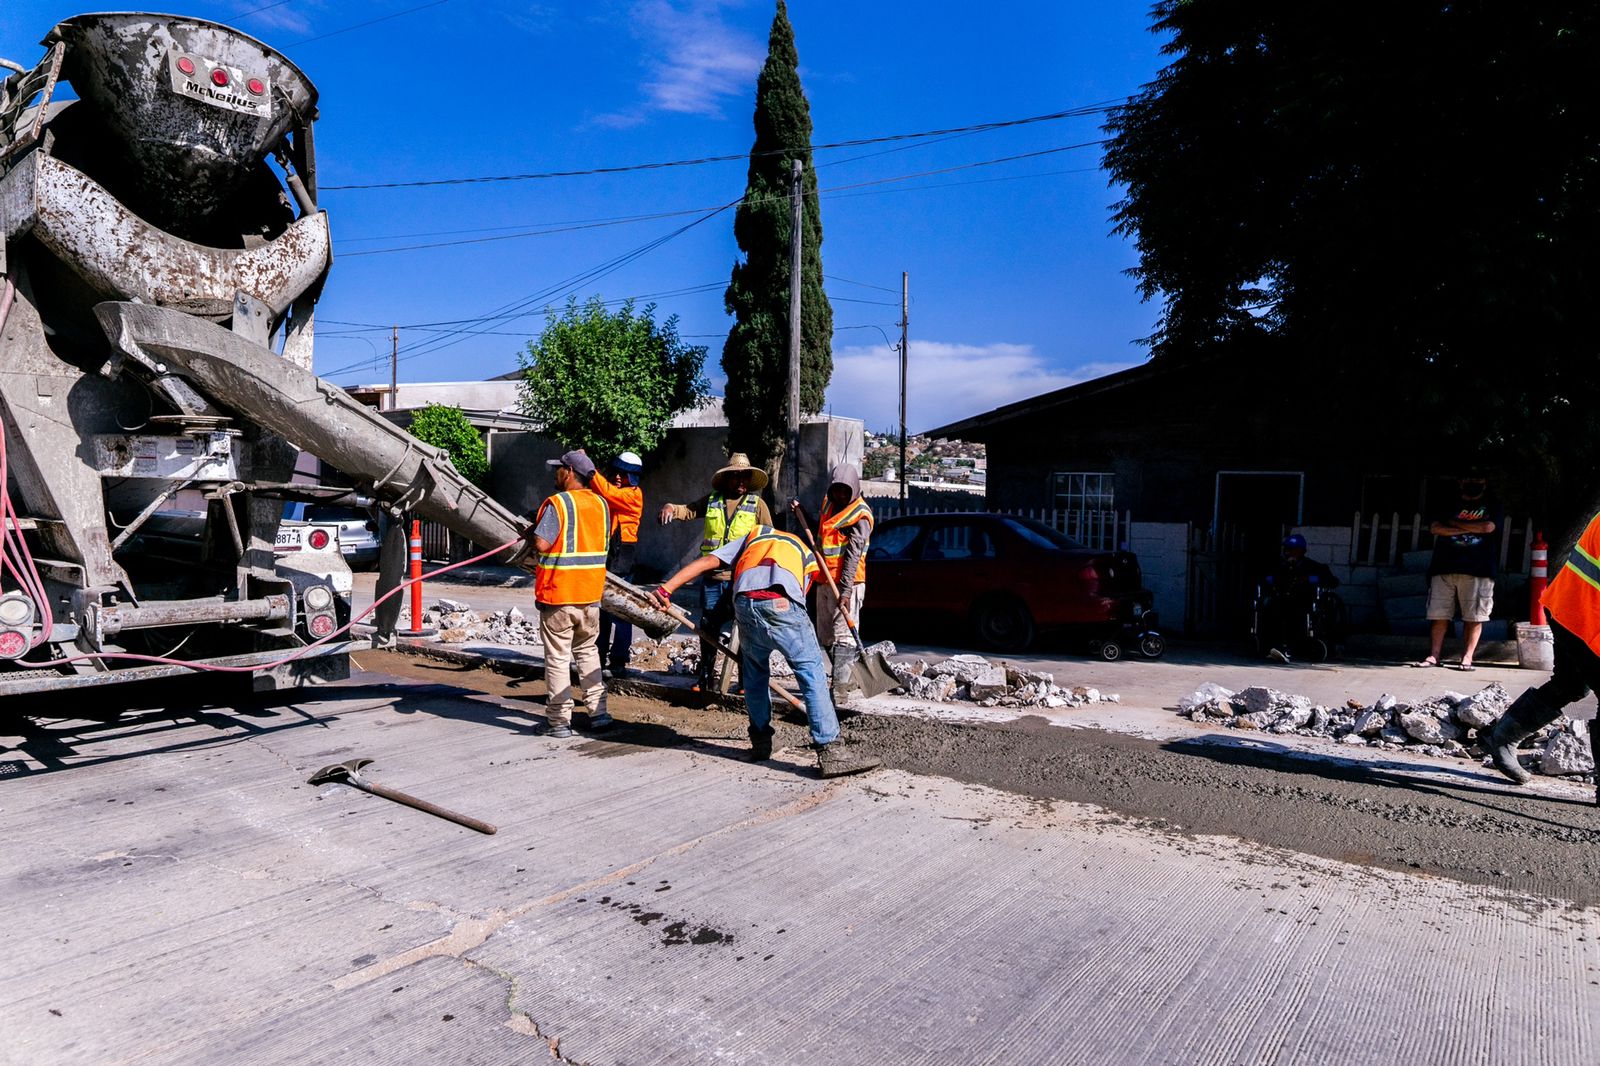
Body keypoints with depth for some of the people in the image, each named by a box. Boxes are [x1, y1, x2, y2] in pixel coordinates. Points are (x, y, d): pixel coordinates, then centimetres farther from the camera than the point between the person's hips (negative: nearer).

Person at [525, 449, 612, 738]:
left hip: (557, 594, -6)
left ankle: (559, 721, 9)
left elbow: (541, 544, -22)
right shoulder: (601, 504, 6)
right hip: (591, 594, 6)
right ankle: (598, 712, 19)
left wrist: (531, 532, -1)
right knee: (587, 651, 19)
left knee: (558, 657, 4)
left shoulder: (557, 503, -13)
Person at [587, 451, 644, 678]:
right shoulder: (610, 490, 16)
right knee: (600, 608, 14)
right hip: (603, 556, 8)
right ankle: (599, 658, 25)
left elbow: (606, 491, -23)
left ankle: (618, 663, 2)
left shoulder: (633, 494, -8)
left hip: (621, 559, -8)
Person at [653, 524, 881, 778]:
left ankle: (761, 741, 31)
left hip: (744, 602, 2)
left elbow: (706, 562, 25)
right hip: (781, 603, -2)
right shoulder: (807, 557, 37)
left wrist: (666, 589, 21)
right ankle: (831, 751, 1)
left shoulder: (754, 535, 37)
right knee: (811, 672, 5)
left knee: (754, 673, 23)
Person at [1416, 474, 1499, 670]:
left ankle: (1467, 658, 2)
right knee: (1438, 615, -1)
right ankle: (1434, 656, 4)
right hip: (1444, 568, 1)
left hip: (1477, 570, -1)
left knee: (1473, 617, -3)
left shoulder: (1490, 506, 14)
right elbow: (1435, 528, 3)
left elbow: (1488, 527, -5)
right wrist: (1469, 529, -5)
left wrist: (1455, 522, 2)